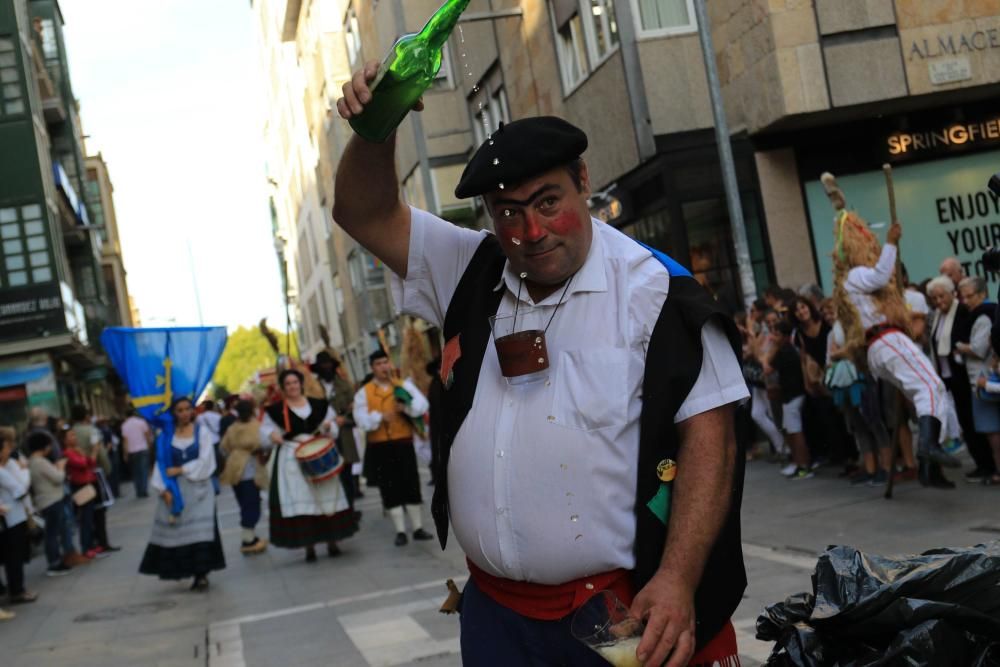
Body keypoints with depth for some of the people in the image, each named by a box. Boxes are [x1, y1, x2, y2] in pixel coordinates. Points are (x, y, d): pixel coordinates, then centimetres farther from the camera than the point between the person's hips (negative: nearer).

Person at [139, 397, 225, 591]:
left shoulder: (202, 431, 2)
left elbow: (204, 461, -5)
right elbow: (161, 463, 1)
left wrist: (180, 470, -9)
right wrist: (163, 489, -10)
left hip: (198, 486, -2)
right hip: (175, 490, 2)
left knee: (200, 529, -8)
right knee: (175, 530, -4)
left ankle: (201, 574, -8)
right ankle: (180, 570, 6)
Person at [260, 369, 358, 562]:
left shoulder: (318, 405, 7)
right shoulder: (275, 410, 0)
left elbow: (333, 431, 12)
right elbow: (265, 433, 1)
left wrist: (328, 427, -10)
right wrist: (272, 435, -21)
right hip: (291, 459, -2)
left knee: (327, 499, 3)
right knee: (300, 502, -3)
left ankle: (332, 541, 15)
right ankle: (309, 546, 4)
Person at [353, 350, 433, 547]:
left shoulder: (404, 385, 6)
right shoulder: (364, 393, 3)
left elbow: (422, 405, -7)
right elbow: (361, 420, -7)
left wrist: (406, 407, -25)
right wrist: (380, 417, -22)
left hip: (403, 442, 1)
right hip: (379, 447, -1)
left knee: (411, 485, 4)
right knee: (390, 489, 3)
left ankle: (418, 529, 14)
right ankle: (400, 532, 10)